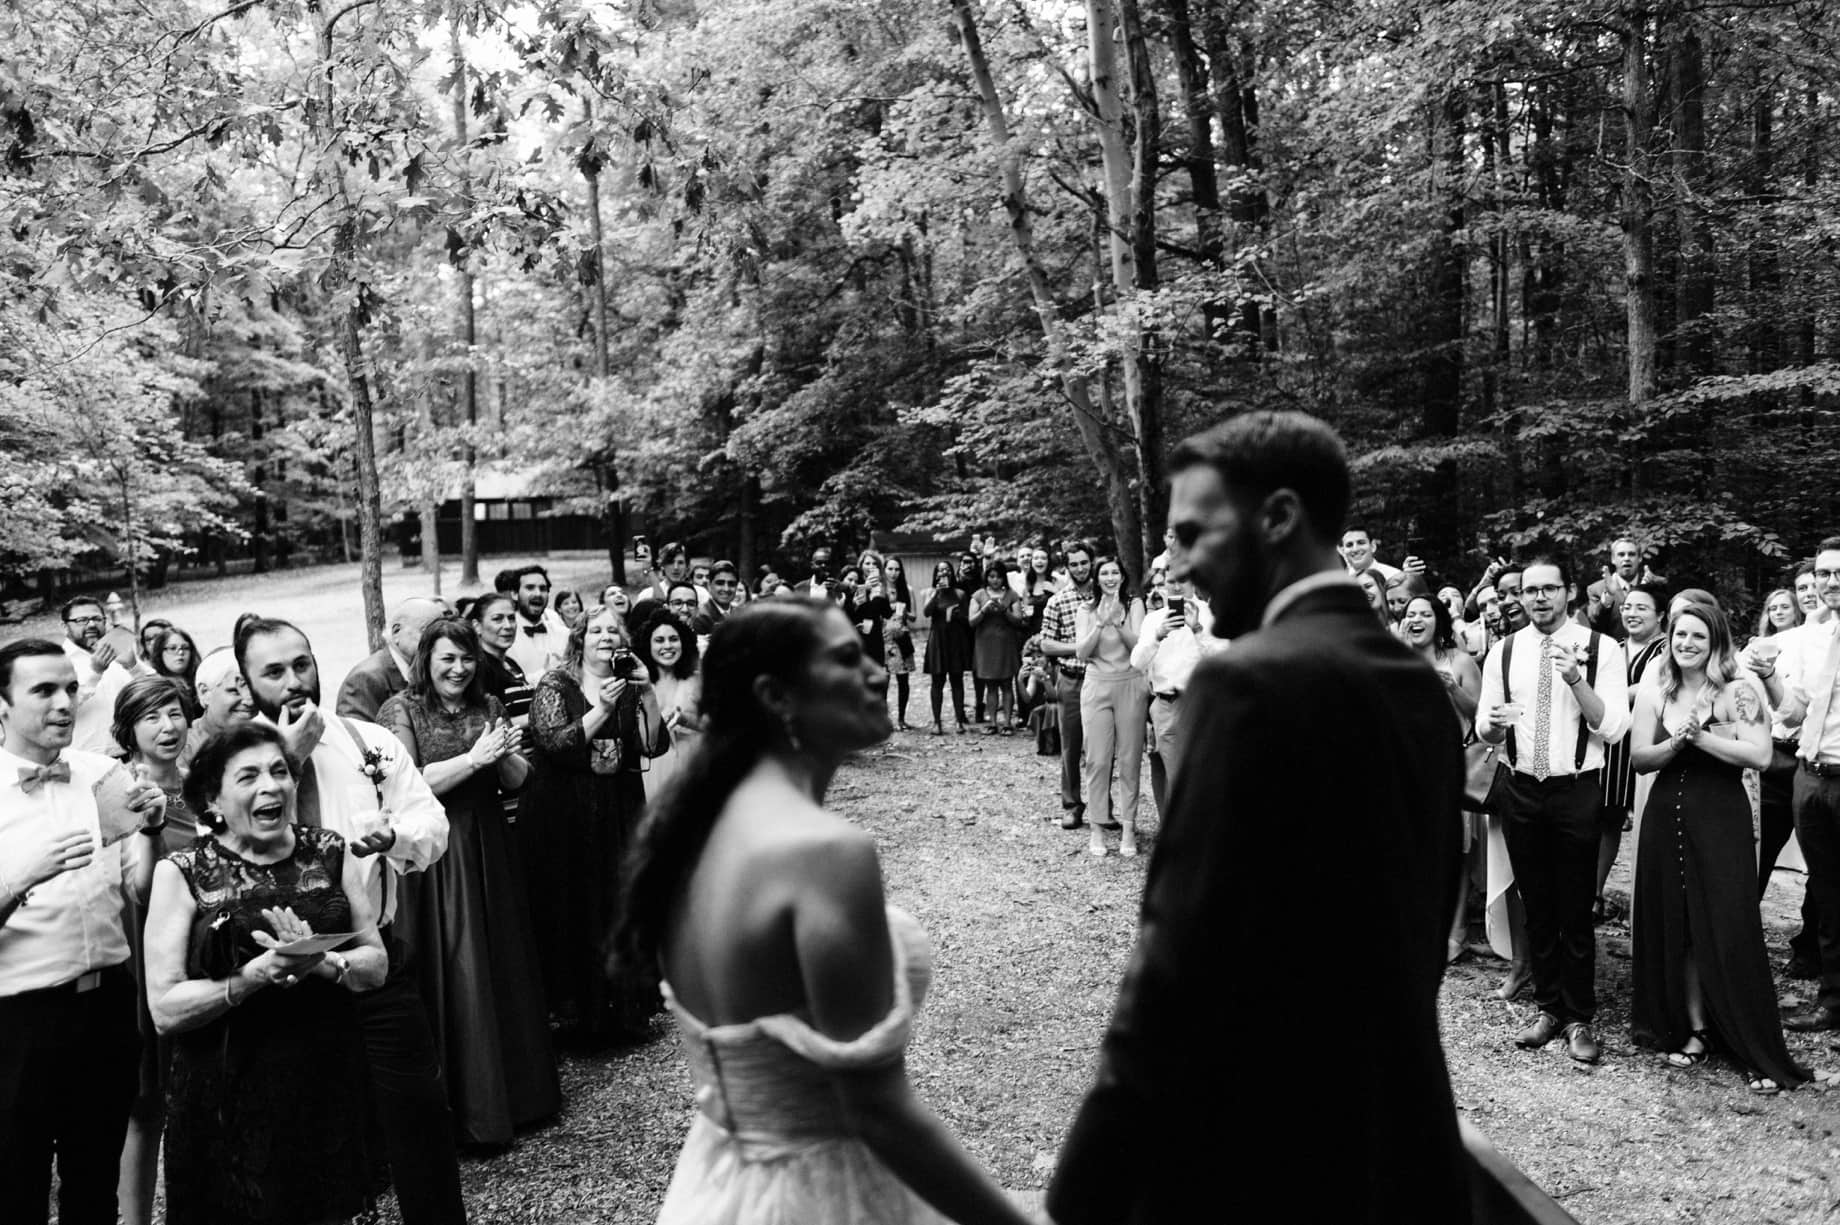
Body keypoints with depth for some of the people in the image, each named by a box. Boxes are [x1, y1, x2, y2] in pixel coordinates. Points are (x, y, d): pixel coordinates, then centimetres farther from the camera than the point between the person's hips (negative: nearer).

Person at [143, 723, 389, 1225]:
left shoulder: (331, 853, 2)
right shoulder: (181, 874, -6)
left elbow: (377, 965, 3)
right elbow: (165, 1009, -9)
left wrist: (319, 962, -17)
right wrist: (256, 974, -22)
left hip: (328, 1087, 3)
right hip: (227, 1100, -2)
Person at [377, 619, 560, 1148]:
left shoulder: (488, 707, 10)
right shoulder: (400, 711, -5)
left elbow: (517, 781, 10)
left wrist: (507, 755, -11)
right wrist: (474, 757, -17)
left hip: (489, 853, 5)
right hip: (435, 859, -5)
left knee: (505, 965, 10)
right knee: (452, 980, -2)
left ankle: (516, 1092, 24)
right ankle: (467, 1110, 10)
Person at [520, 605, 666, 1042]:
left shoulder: (630, 689, 7)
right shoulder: (555, 686, -2)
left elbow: (654, 744, -4)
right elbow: (555, 743, -15)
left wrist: (647, 691, -14)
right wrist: (601, 710, -23)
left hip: (619, 816, 3)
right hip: (563, 818, -3)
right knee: (571, 912, 1)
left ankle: (626, 1006, 18)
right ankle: (577, 1009, 16)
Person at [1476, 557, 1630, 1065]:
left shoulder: (1600, 648, -5)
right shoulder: (1503, 652, 4)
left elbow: (1614, 727, -12)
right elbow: (1485, 731, 7)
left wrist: (1576, 680, -26)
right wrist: (1493, 722, -16)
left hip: (1577, 791, -3)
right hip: (1520, 791, 3)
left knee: (1576, 912, 4)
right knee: (1536, 909, 12)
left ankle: (1580, 1019, 17)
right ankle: (1548, 1008, 25)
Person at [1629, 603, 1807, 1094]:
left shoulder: (1738, 690, -5)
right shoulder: (1655, 693, 7)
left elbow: (1760, 755, -15)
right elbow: (1638, 757, 2)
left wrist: (1701, 737, -17)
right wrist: (1676, 742, -15)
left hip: (1720, 817, -4)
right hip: (1668, 815, 4)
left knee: (1729, 930, -5)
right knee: (1678, 928, 7)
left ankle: (1758, 1053, 4)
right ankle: (1695, 1030, 18)